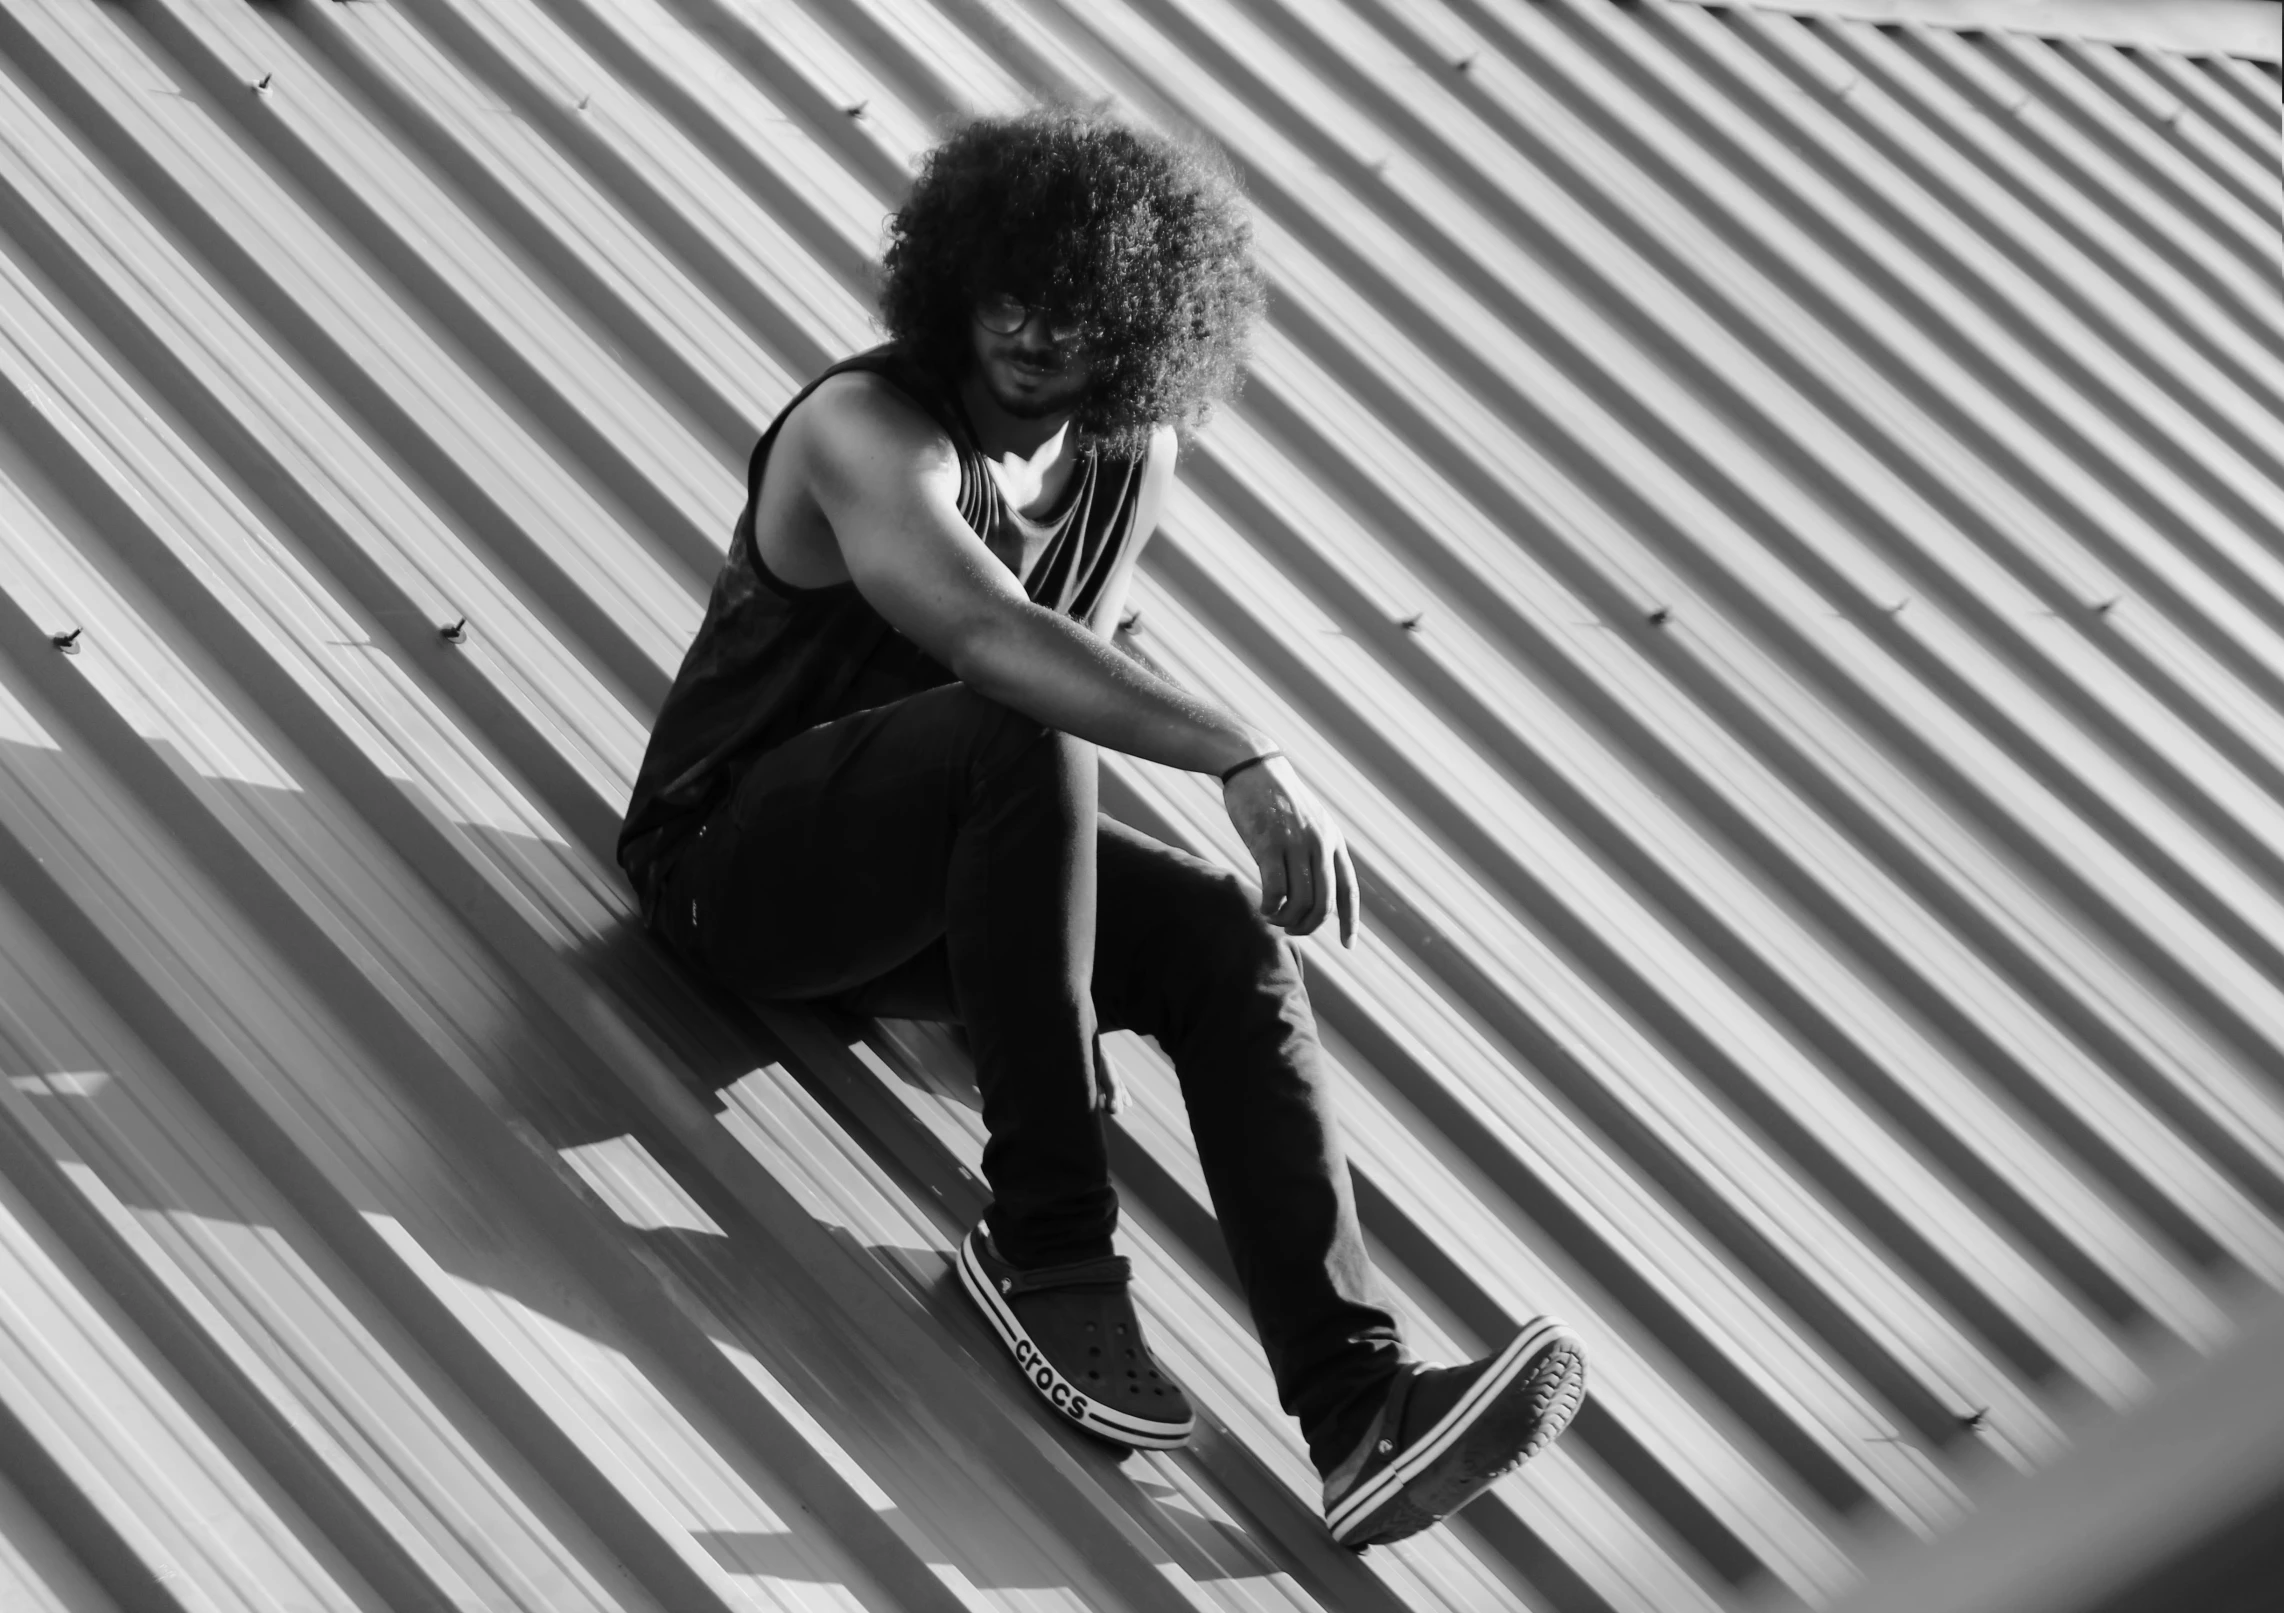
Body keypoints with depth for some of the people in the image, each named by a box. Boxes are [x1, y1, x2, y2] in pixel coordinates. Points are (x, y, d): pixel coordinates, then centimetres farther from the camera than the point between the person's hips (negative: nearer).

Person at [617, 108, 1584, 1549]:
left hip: (928, 874, 6)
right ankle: (1050, 1248, -29)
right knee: (1017, 742, -37)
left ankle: (1363, 1411, -39)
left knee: (1228, 941, -22)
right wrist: (1244, 759, -51)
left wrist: (1055, 963, 4)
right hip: (732, 855, -6)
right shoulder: (868, 430, -23)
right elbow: (988, 635, -41)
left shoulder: (1134, 461, 1)